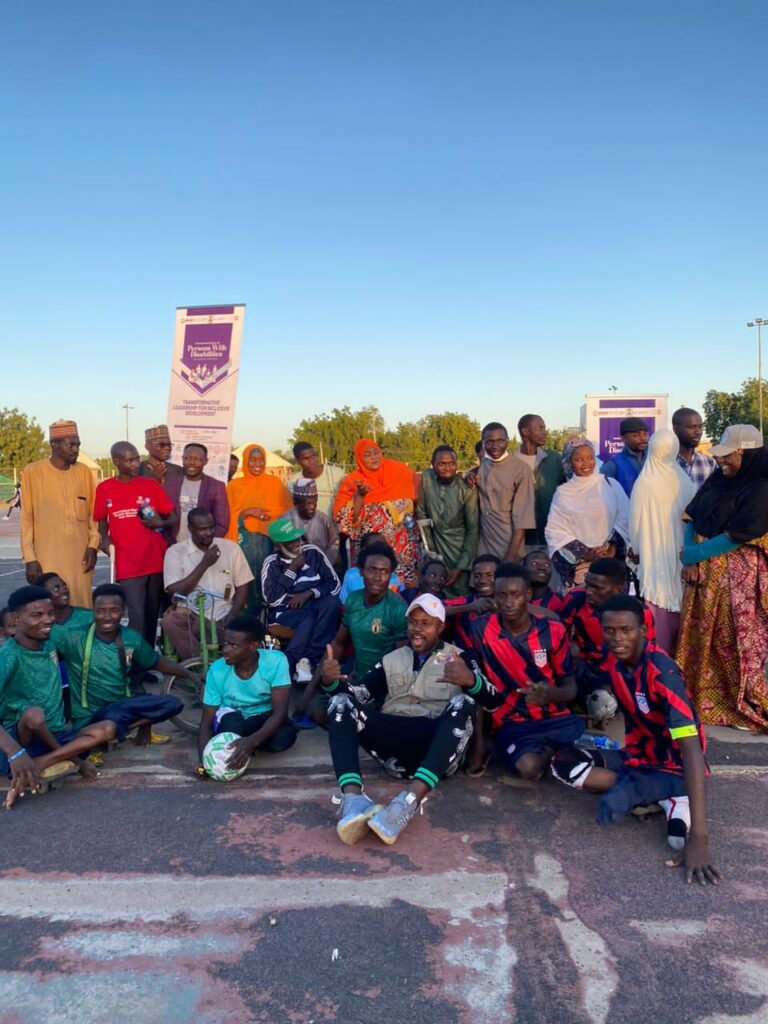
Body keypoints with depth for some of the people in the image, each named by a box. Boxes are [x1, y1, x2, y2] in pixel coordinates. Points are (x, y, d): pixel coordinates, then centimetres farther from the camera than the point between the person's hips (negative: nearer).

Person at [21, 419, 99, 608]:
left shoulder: (84, 472, 7)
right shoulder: (33, 472, -2)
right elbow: (27, 518, 0)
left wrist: (93, 544, -2)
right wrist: (29, 558, -5)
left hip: (80, 556, 3)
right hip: (47, 558, -3)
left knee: (82, 607, 4)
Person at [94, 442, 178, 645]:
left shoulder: (151, 485, 3)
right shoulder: (104, 489, 3)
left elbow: (173, 518, 7)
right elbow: (102, 521, 16)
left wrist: (160, 523, -14)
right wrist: (105, 538, -3)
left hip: (157, 561, 2)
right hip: (127, 565, -2)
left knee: (152, 615, 9)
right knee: (137, 616, -10)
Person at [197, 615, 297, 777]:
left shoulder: (276, 661, -25)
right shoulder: (217, 670, -20)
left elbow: (280, 712, -29)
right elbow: (206, 723, -14)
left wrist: (252, 741, -46)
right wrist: (204, 760, -32)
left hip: (264, 719, 1)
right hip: (231, 720, -1)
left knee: (285, 737, -33)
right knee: (231, 721, -36)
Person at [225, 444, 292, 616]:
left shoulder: (275, 483, 8)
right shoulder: (234, 485, 8)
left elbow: (288, 510, 6)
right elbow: (227, 515, 2)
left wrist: (269, 515, -9)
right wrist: (247, 512, -12)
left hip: (268, 540, 0)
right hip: (244, 541, 0)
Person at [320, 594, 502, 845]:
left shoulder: (459, 658, 14)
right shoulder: (391, 660, 23)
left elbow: (493, 700, -2)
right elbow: (357, 692, 11)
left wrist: (470, 680, -25)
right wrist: (330, 681, -11)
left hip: (436, 743, -2)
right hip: (393, 742, 3)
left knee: (463, 703, -31)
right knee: (341, 703, -16)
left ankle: (410, 801, -45)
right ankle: (353, 797, -37)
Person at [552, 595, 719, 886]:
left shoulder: (662, 673, -29)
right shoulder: (613, 660, -7)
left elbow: (692, 750, -36)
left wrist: (699, 836, -42)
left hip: (674, 769, -7)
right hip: (636, 756, 7)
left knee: (611, 807, -32)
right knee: (563, 763, -13)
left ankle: (672, 797, -4)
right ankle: (656, 795, -8)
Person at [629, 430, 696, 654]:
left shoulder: (645, 483, -15)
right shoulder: (685, 482, -5)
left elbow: (636, 521, -8)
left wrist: (636, 549, 8)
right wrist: (687, 549, 17)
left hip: (654, 555, -3)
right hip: (681, 553, 3)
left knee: (657, 605, 5)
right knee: (678, 599, 14)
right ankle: (677, 650, 23)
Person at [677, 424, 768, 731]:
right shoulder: (717, 479, 5)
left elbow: (734, 537, -19)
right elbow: (692, 518, 4)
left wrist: (693, 554, -11)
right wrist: (689, 560, -8)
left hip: (738, 578, -7)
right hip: (704, 571, 7)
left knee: (739, 641, 3)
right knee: (701, 636, 13)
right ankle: (702, 697, 26)